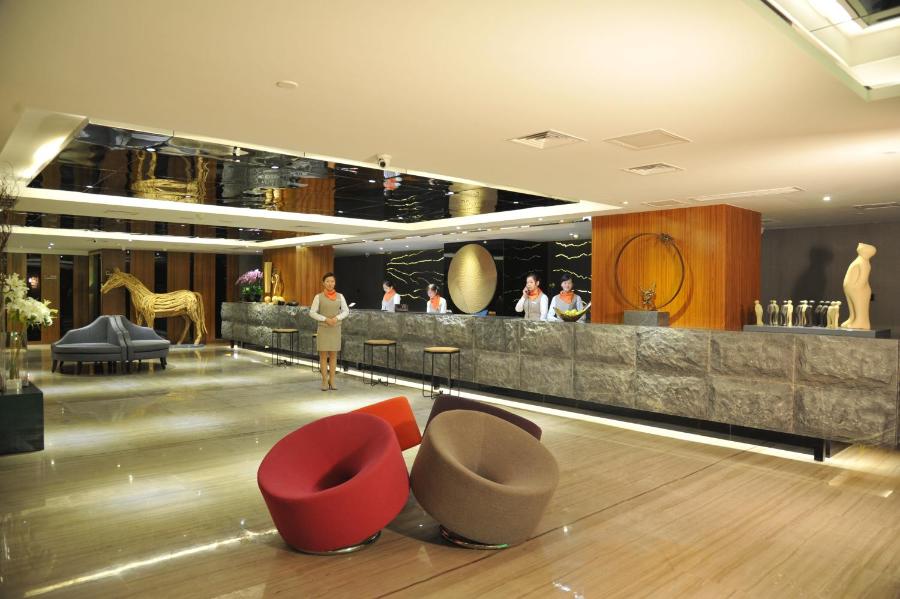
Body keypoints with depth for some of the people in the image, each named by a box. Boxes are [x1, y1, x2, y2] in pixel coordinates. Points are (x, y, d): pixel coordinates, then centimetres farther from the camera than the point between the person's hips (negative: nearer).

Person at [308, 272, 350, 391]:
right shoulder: (318, 297, -3)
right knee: (323, 355, 1)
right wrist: (325, 319, -17)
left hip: (336, 329, 2)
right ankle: (324, 381, 9)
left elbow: (346, 311, 3)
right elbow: (312, 313, -5)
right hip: (323, 329, -2)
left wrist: (336, 318, -15)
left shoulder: (340, 296, 2)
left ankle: (332, 381, 12)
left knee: (333, 355, 5)